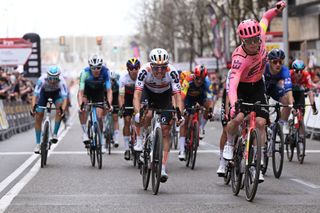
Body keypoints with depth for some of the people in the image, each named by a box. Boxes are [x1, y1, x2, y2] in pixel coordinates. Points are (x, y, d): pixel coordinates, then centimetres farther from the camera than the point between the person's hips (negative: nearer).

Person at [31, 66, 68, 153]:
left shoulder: (61, 81, -37)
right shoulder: (42, 80, -37)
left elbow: (64, 97, -45)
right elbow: (35, 94, -42)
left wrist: (62, 109, -62)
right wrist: (33, 107, -58)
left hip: (56, 92, 0)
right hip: (44, 92, 0)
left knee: (60, 107, -30)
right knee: (38, 117, -7)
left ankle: (55, 134, -18)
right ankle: (38, 143, 5)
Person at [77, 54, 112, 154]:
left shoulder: (105, 72, -31)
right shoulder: (85, 73, -34)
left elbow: (109, 90, -31)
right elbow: (81, 92, -36)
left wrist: (109, 104, -47)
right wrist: (80, 105, -51)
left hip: (99, 92, 1)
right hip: (87, 91, -1)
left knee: (99, 117, -6)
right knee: (82, 109, -30)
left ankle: (101, 142, 10)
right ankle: (85, 133, -17)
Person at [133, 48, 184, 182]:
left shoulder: (172, 72, -33)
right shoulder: (145, 70, -34)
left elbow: (177, 95, -35)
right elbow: (137, 94, -39)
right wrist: (137, 113, -54)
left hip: (164, 95, 1)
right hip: (148, 92, -1)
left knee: (165, 131, -6)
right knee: (147, 115, -33)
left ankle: (163, 168, -3)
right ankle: (140, 141, -6)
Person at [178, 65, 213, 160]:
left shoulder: (206, 82, -32)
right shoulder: (188, 81, -37)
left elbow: (209, 98, -38)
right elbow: (182, 96, -43)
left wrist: (210, 110, -53)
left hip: (200, 96, 2)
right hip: (188, 97, -2)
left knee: (208, 105, -28)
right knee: (185, 121, -13)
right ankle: (181, 150, -14)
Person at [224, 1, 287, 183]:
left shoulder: (260, 37, -21)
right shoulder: (240, 58, -36)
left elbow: (265, 18, 2)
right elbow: (233, 84, -48)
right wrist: (234, 105, -64)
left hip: (257, 86, 4)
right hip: (241, 87, -4)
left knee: (261, 122, -11)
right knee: (237, 118, -26)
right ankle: (229, 144, 7)